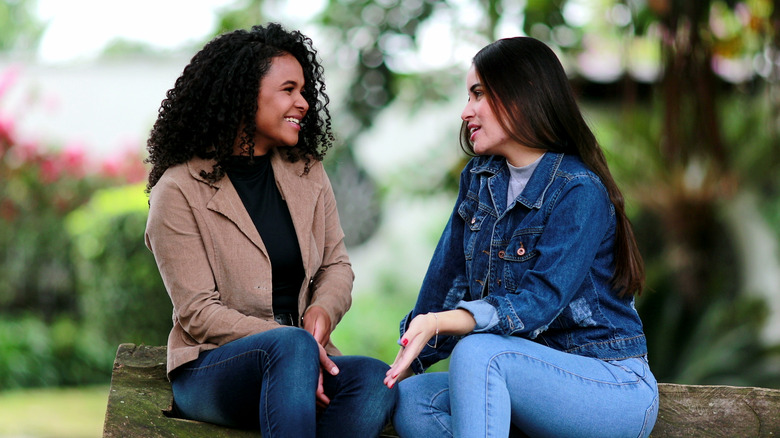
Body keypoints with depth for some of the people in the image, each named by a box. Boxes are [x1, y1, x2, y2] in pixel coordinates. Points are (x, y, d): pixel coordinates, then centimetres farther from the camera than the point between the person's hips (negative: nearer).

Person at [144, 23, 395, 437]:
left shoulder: (307, 173, 14)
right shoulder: (179, 192, -4)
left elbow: (336, 265, 17)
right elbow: (198, 314, -9)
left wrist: (322, 311, -8)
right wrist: (295, 342, -21)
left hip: (306, 357, 5)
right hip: (210, 369, -5)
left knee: (375, 380, -29)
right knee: (292, 345, -38)